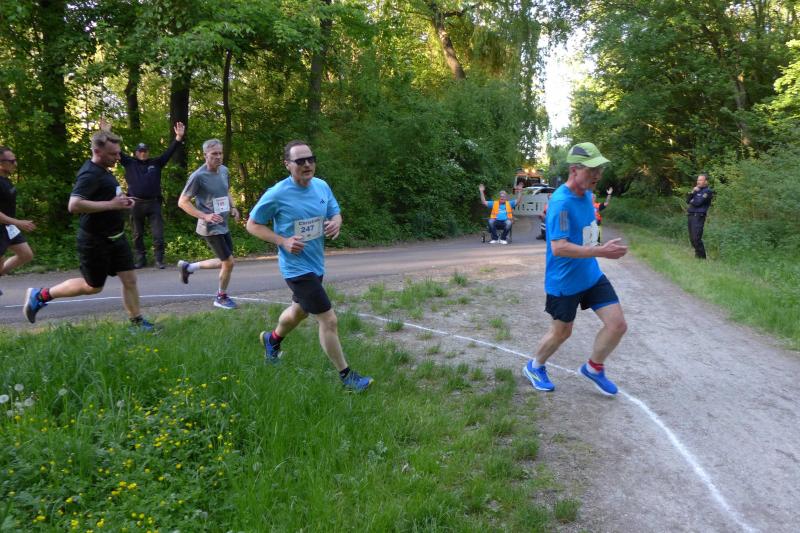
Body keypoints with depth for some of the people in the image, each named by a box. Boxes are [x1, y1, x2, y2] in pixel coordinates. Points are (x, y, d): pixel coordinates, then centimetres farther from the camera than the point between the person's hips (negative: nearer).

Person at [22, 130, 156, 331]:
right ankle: (40, 295, 23)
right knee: (93, 286, 7)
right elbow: (74, 205, -33)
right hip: (96, 241, -8)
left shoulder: (103, 171, 11)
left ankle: (137, 321, 14)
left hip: (115, 237, 9)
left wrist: (122, 201, 8)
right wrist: (112, 204, -29)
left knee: (129, 280, 5)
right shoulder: (89, 174, -21)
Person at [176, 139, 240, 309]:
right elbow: (182, 202, -14)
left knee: (225, 262, 16)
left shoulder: (224, 170, 4)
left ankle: (188, 267, 32)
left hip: (223, 225, 8)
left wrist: (233, 207, 3)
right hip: (211, 228, -8)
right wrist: (205, 216, -22)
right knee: (229, 262, -4)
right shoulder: (198, 176, -18)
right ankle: (221, 298, 19)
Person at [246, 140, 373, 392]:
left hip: (316, 264, 8)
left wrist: (336, 223, -13)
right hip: (297, 268, -7)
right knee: (328, 320, -8)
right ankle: (346, 376, 8)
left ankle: (272, 339, 58)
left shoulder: (322, 186, -1)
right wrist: (283, 241, -22)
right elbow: (252, 225, -9)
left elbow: (335, 213, 12)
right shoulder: (277, 194, -18)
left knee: (299, 311, 29)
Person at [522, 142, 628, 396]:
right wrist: (600, 251, -34)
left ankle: (593, 367, 28)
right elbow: (559, 248, -32)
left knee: (618, 325, 3)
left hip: (592, 275, 7)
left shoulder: (586, 193, 2)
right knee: (561, 332, 11)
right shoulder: (560, 202, -25)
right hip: (564, 282, -7)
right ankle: (535, 367, 39)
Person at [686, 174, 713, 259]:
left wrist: (692, 201, 6)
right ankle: (697, 254, 20)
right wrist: (692, 192, -3)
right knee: (692, 238, 9)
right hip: (691, 216, 8)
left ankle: (702, 256, -6)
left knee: (696, 238, -14)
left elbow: (698, 202, -15)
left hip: (699, 217, -8)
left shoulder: (708, 191, -5)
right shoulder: (697, 190, 20)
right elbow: (688, 200, 12)